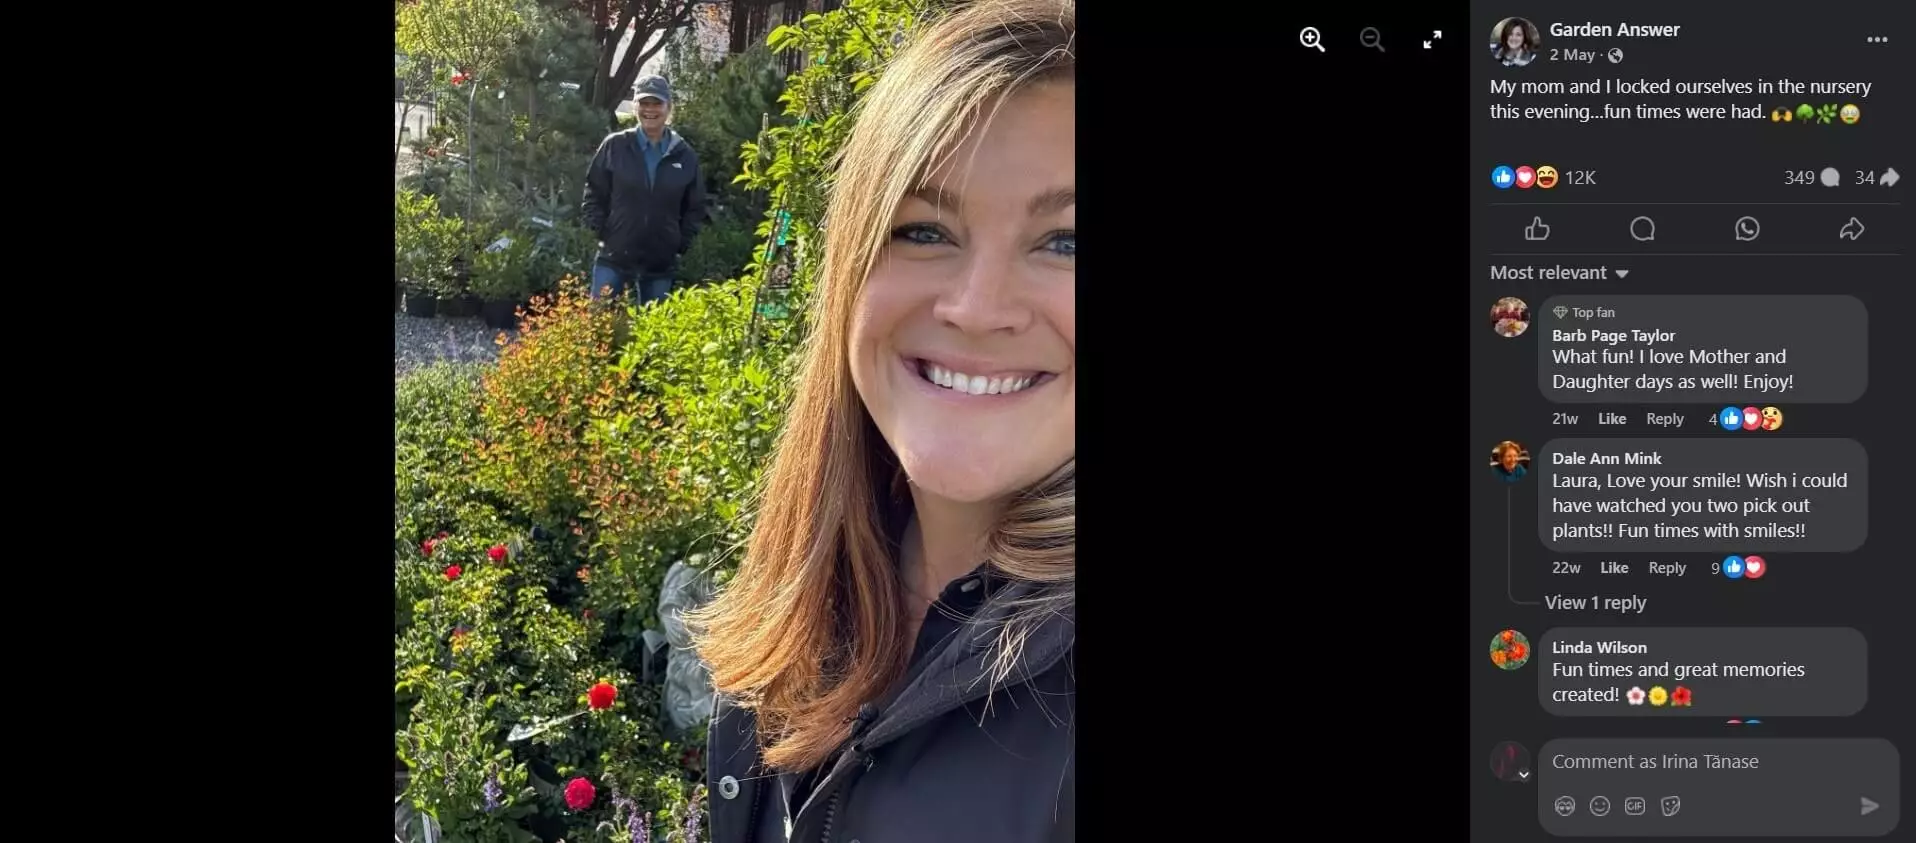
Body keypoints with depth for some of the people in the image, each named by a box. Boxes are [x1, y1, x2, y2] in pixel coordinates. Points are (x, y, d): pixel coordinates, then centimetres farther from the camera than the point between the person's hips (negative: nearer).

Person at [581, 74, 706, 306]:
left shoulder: (685, 155, 3)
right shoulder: (615, 146, -1)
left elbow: (695, 208, 10)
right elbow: (593, 196, 5)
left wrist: (680, 246, 2)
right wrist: (603, 233, -3)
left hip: (661, 266, 2)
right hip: (614, 260, -1)